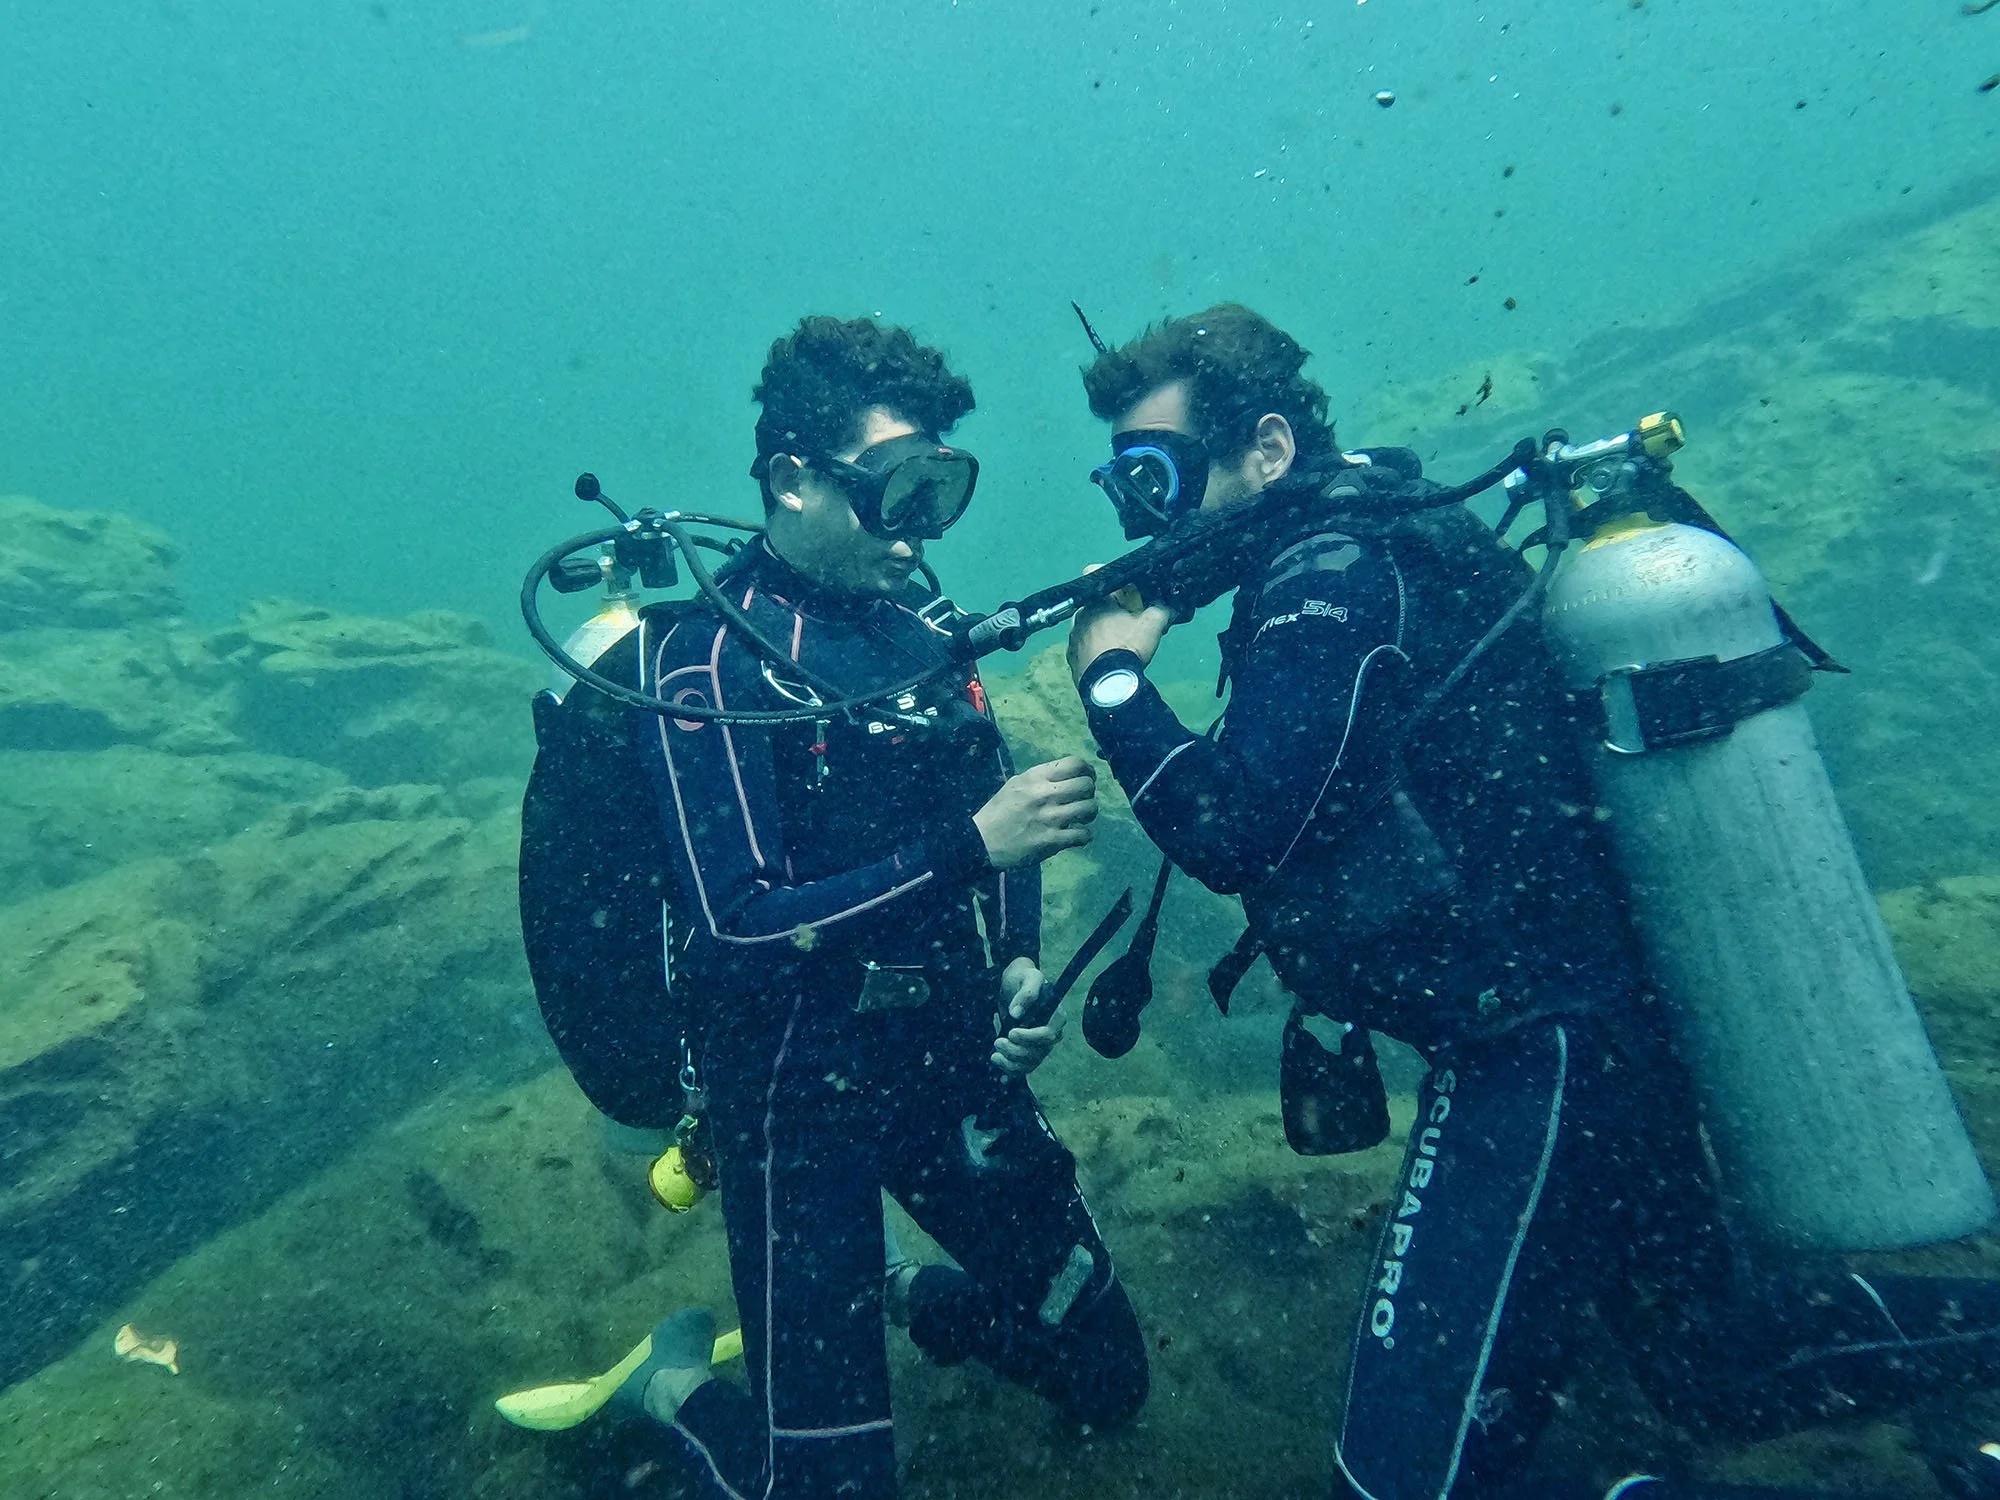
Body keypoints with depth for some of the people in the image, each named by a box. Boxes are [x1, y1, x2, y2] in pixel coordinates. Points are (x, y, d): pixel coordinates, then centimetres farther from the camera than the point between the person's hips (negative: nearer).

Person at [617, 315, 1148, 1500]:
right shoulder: (709, 660, -16)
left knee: (1108, 1381, 15)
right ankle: (679, 1379, 32)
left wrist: (1020, 967, -3)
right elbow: (739, 927, -23)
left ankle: (909, 1299, 40)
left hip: (952, 1053, 6)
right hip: (798, 1082, -5)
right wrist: (969, 847, -30)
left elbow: (997, 822, 13)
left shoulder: (914, 619, 1)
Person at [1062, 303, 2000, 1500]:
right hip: (1612, 1034, 10)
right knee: (1727, 1369, 30)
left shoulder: (1332, 578, -17)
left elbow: (1234, 830, -27)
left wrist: (1113, 674, -15)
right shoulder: (1386, 536, 12)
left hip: (1533, 1063, -10)